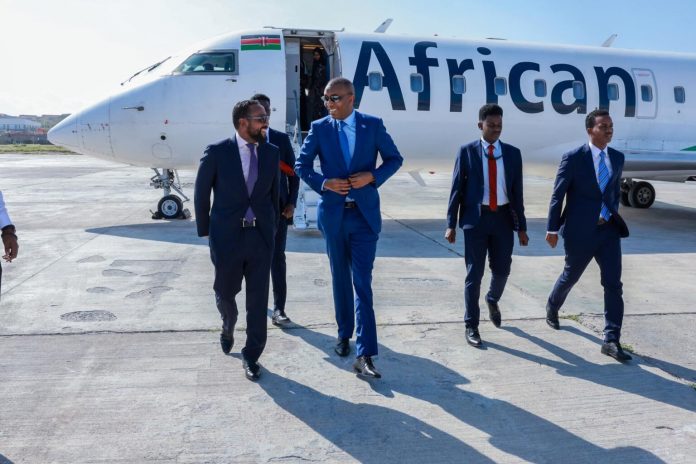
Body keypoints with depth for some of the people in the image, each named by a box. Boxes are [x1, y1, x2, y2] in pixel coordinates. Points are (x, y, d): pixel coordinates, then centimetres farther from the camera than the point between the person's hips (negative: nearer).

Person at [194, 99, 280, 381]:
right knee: (225, 292, 16)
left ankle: (251, 356, 18)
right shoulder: (217, 152, -7)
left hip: (261, 236, 2)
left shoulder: (271, 152, 3)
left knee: (258, 299, 3)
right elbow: (201, 193, 0)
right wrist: (205, 231, 2)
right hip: (227, 236, -2)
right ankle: (228, 328, 49)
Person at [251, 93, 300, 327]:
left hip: (278, 207, 0)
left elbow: (293, 173, 6)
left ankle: (279, 309, 3)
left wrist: (291, 203, -4)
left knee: (278, 257, -1)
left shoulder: (282, 139, 6)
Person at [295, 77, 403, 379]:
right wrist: (324, 183, -12)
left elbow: (394, 159, 6)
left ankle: (364, 355, -7)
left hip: (364, 215, -2)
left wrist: (373, 176, -12)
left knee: (362, 283, -7)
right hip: (333, 214, 2)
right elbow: (301, 165, 6)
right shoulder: (319, 128, 3)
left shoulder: (373, 125, 0)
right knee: (340, 280, 15)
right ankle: (344, 334, 34)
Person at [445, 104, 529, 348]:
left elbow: (517, 192, 7)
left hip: (503, 218, 3)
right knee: (474, 274, 1)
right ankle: (471, 326, 13)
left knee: (502, 269, 11)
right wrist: (451, 224, -6)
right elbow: (456, 188, -1)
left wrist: (522, 227, 5)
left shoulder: (513, 153, 6)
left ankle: (493, 300, 45)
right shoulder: (467, 151, -1)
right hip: (476, 218, -2)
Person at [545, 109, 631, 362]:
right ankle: (552, 307, 46)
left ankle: (611, 340, 0)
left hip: (608, 229, 4)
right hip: (580, 230, -4)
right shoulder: (573, 158, -10)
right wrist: (552, 229, -8)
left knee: (613, 283, -4)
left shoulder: (617, 157, 6)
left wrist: (611, 215, 2)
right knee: (570, 276, 15)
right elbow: (557, 195, -8)